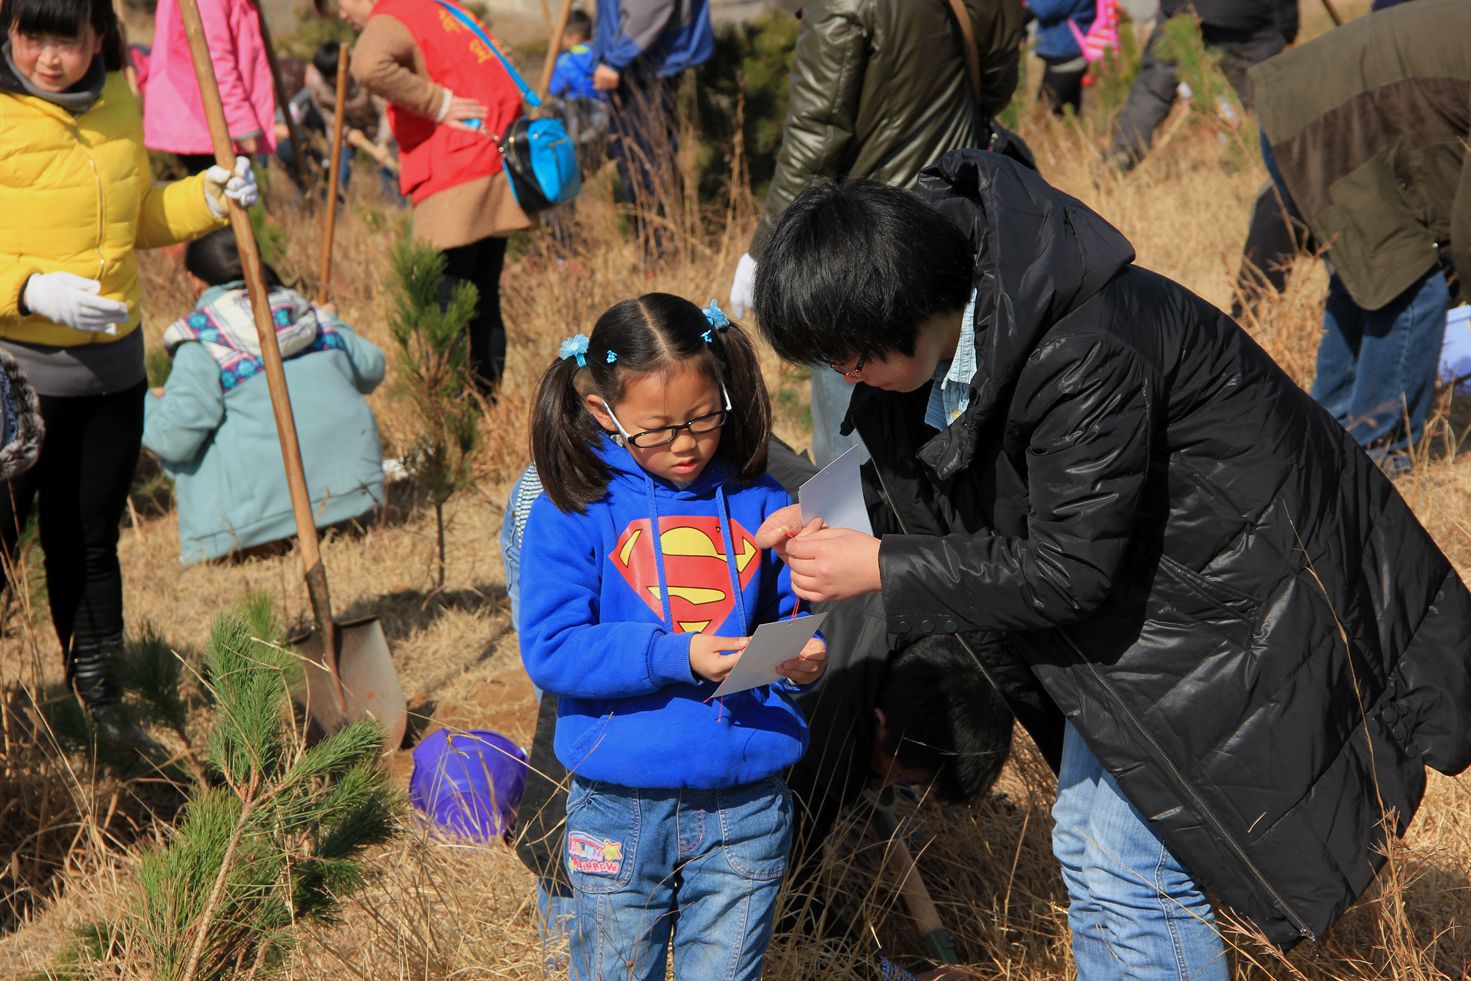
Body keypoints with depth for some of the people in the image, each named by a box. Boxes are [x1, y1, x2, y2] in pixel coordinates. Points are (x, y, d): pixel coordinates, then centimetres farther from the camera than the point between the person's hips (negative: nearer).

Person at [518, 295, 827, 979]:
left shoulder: (757, 501, 2)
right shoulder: (574, 507, -7)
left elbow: (796, 611, 11)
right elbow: (549, 651, -14)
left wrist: (803, 658, -13)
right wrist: (676, 656, -23)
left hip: (746, 807, 2)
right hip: (622, 810, -2)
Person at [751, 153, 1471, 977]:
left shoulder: (1085, 356, -34)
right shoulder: (946, 329, -6)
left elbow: (1065, 570, -28)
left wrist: (882, 569, -23)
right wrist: (830, 531, -11)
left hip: (1229, 594, -10)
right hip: (1133, 582, 10)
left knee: (1128, 873, -9)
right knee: (1087, 846, 17)